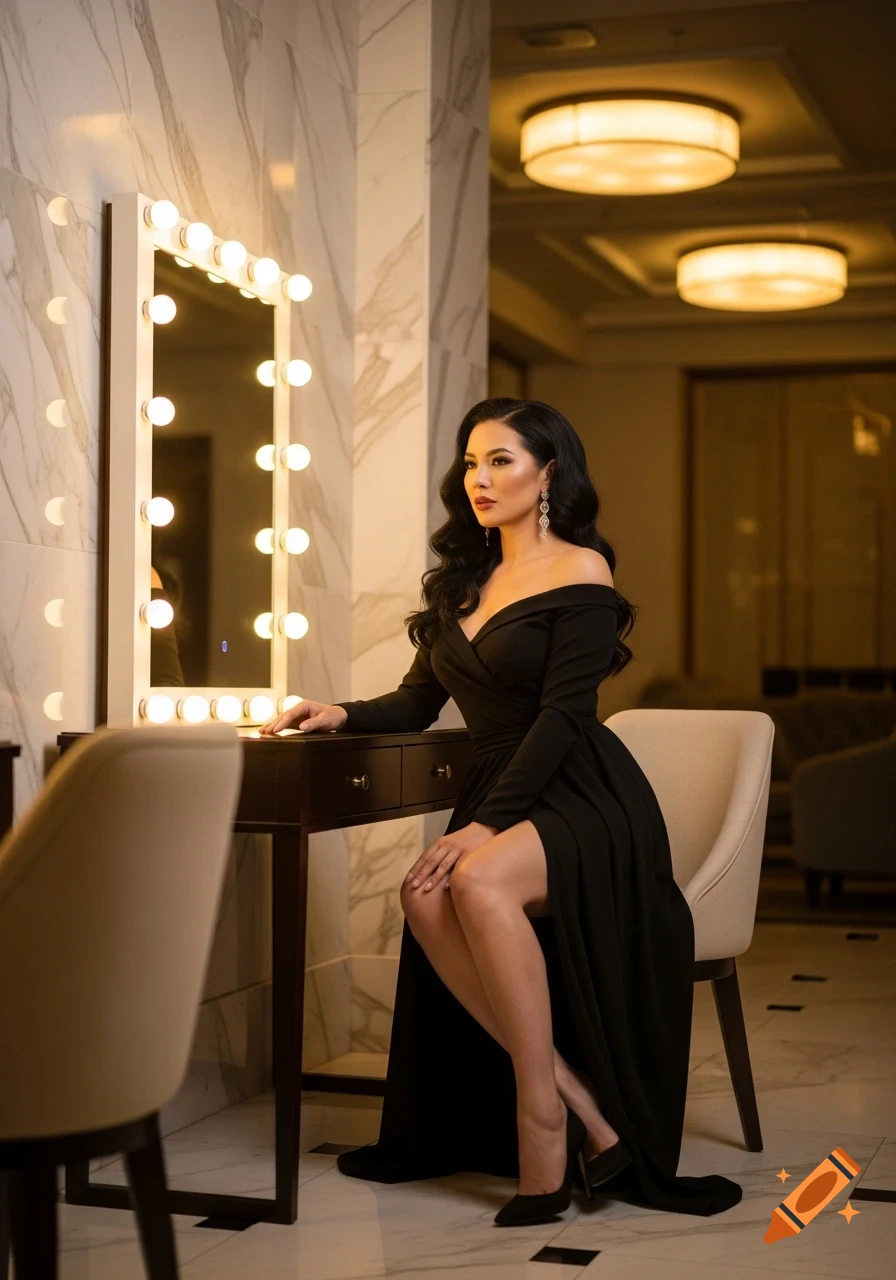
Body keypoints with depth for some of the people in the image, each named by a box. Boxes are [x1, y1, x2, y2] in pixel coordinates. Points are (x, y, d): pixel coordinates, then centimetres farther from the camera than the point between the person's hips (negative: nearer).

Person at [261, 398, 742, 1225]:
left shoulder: (581, 571, -4)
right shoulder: (465, 582, 18)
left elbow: (562, 716, -13)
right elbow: (418, 701, 19)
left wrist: (486, 824, -21)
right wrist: (345, 716, -1)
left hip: (582, 802, -6)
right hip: (497, 801, 6)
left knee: (479, 882, -35)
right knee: (426, 900, -26)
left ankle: (543, 1127, -25)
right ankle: (584, 1115, -21)